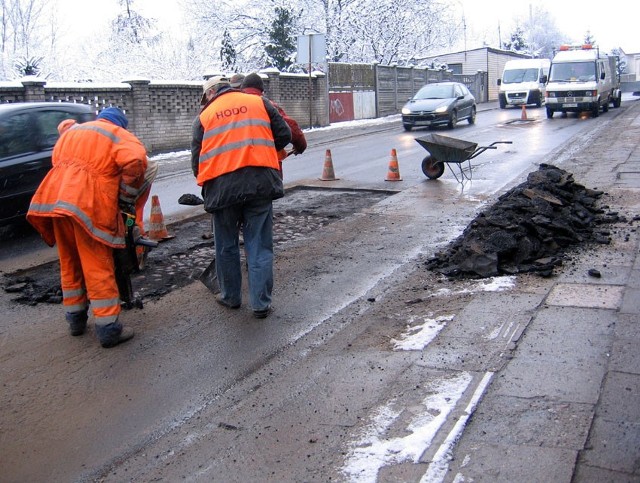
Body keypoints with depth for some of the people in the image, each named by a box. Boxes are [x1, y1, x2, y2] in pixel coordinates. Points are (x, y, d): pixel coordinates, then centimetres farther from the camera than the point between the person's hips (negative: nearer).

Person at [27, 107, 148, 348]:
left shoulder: (71, 131, 27)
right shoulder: (119, 135, 6)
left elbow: (56, 160, 27)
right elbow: (135, 161, -13)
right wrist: (125, 192, -2)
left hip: (55, 198, 6)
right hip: (90, 204, -6)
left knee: (70, 263, 18)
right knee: (98, 267, -3)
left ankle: (75, 318, 29)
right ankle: (108, 328, -1)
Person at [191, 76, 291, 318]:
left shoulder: (204, 116, 11)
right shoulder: (259, 103, 12)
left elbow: (197, 159, 9)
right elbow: (284, 135, 11)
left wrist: (207, 186, 24)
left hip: (222, 187, 0)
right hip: (260, 182, 0)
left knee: (226, 246, 17)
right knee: (259, 246, 6)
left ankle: (230, 296, 29)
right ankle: (261, 304, 8)